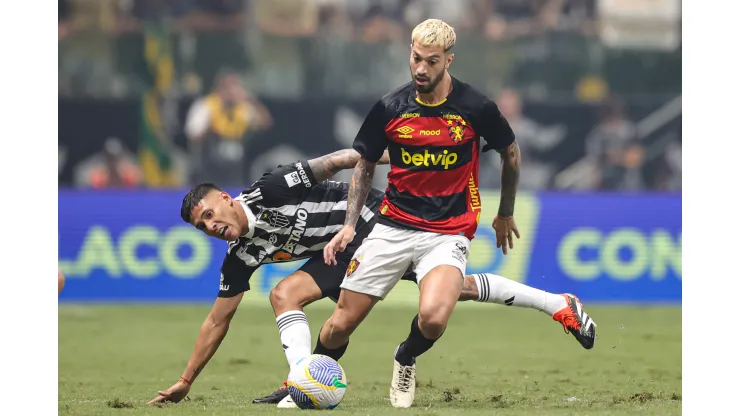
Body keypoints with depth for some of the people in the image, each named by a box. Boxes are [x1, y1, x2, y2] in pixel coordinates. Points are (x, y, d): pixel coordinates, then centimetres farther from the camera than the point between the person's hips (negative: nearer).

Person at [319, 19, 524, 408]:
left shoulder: (476, 108, -9)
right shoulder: (390, 108, -4)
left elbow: (511, 154, 10)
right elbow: (365, 166, 10)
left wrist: (505, 214, 19)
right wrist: (349, 224, 0)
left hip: (449, 232, -2)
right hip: (393, 226, 2)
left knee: (432, 318, -29)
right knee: (340, 324, -3)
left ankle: (405, 360, 5)